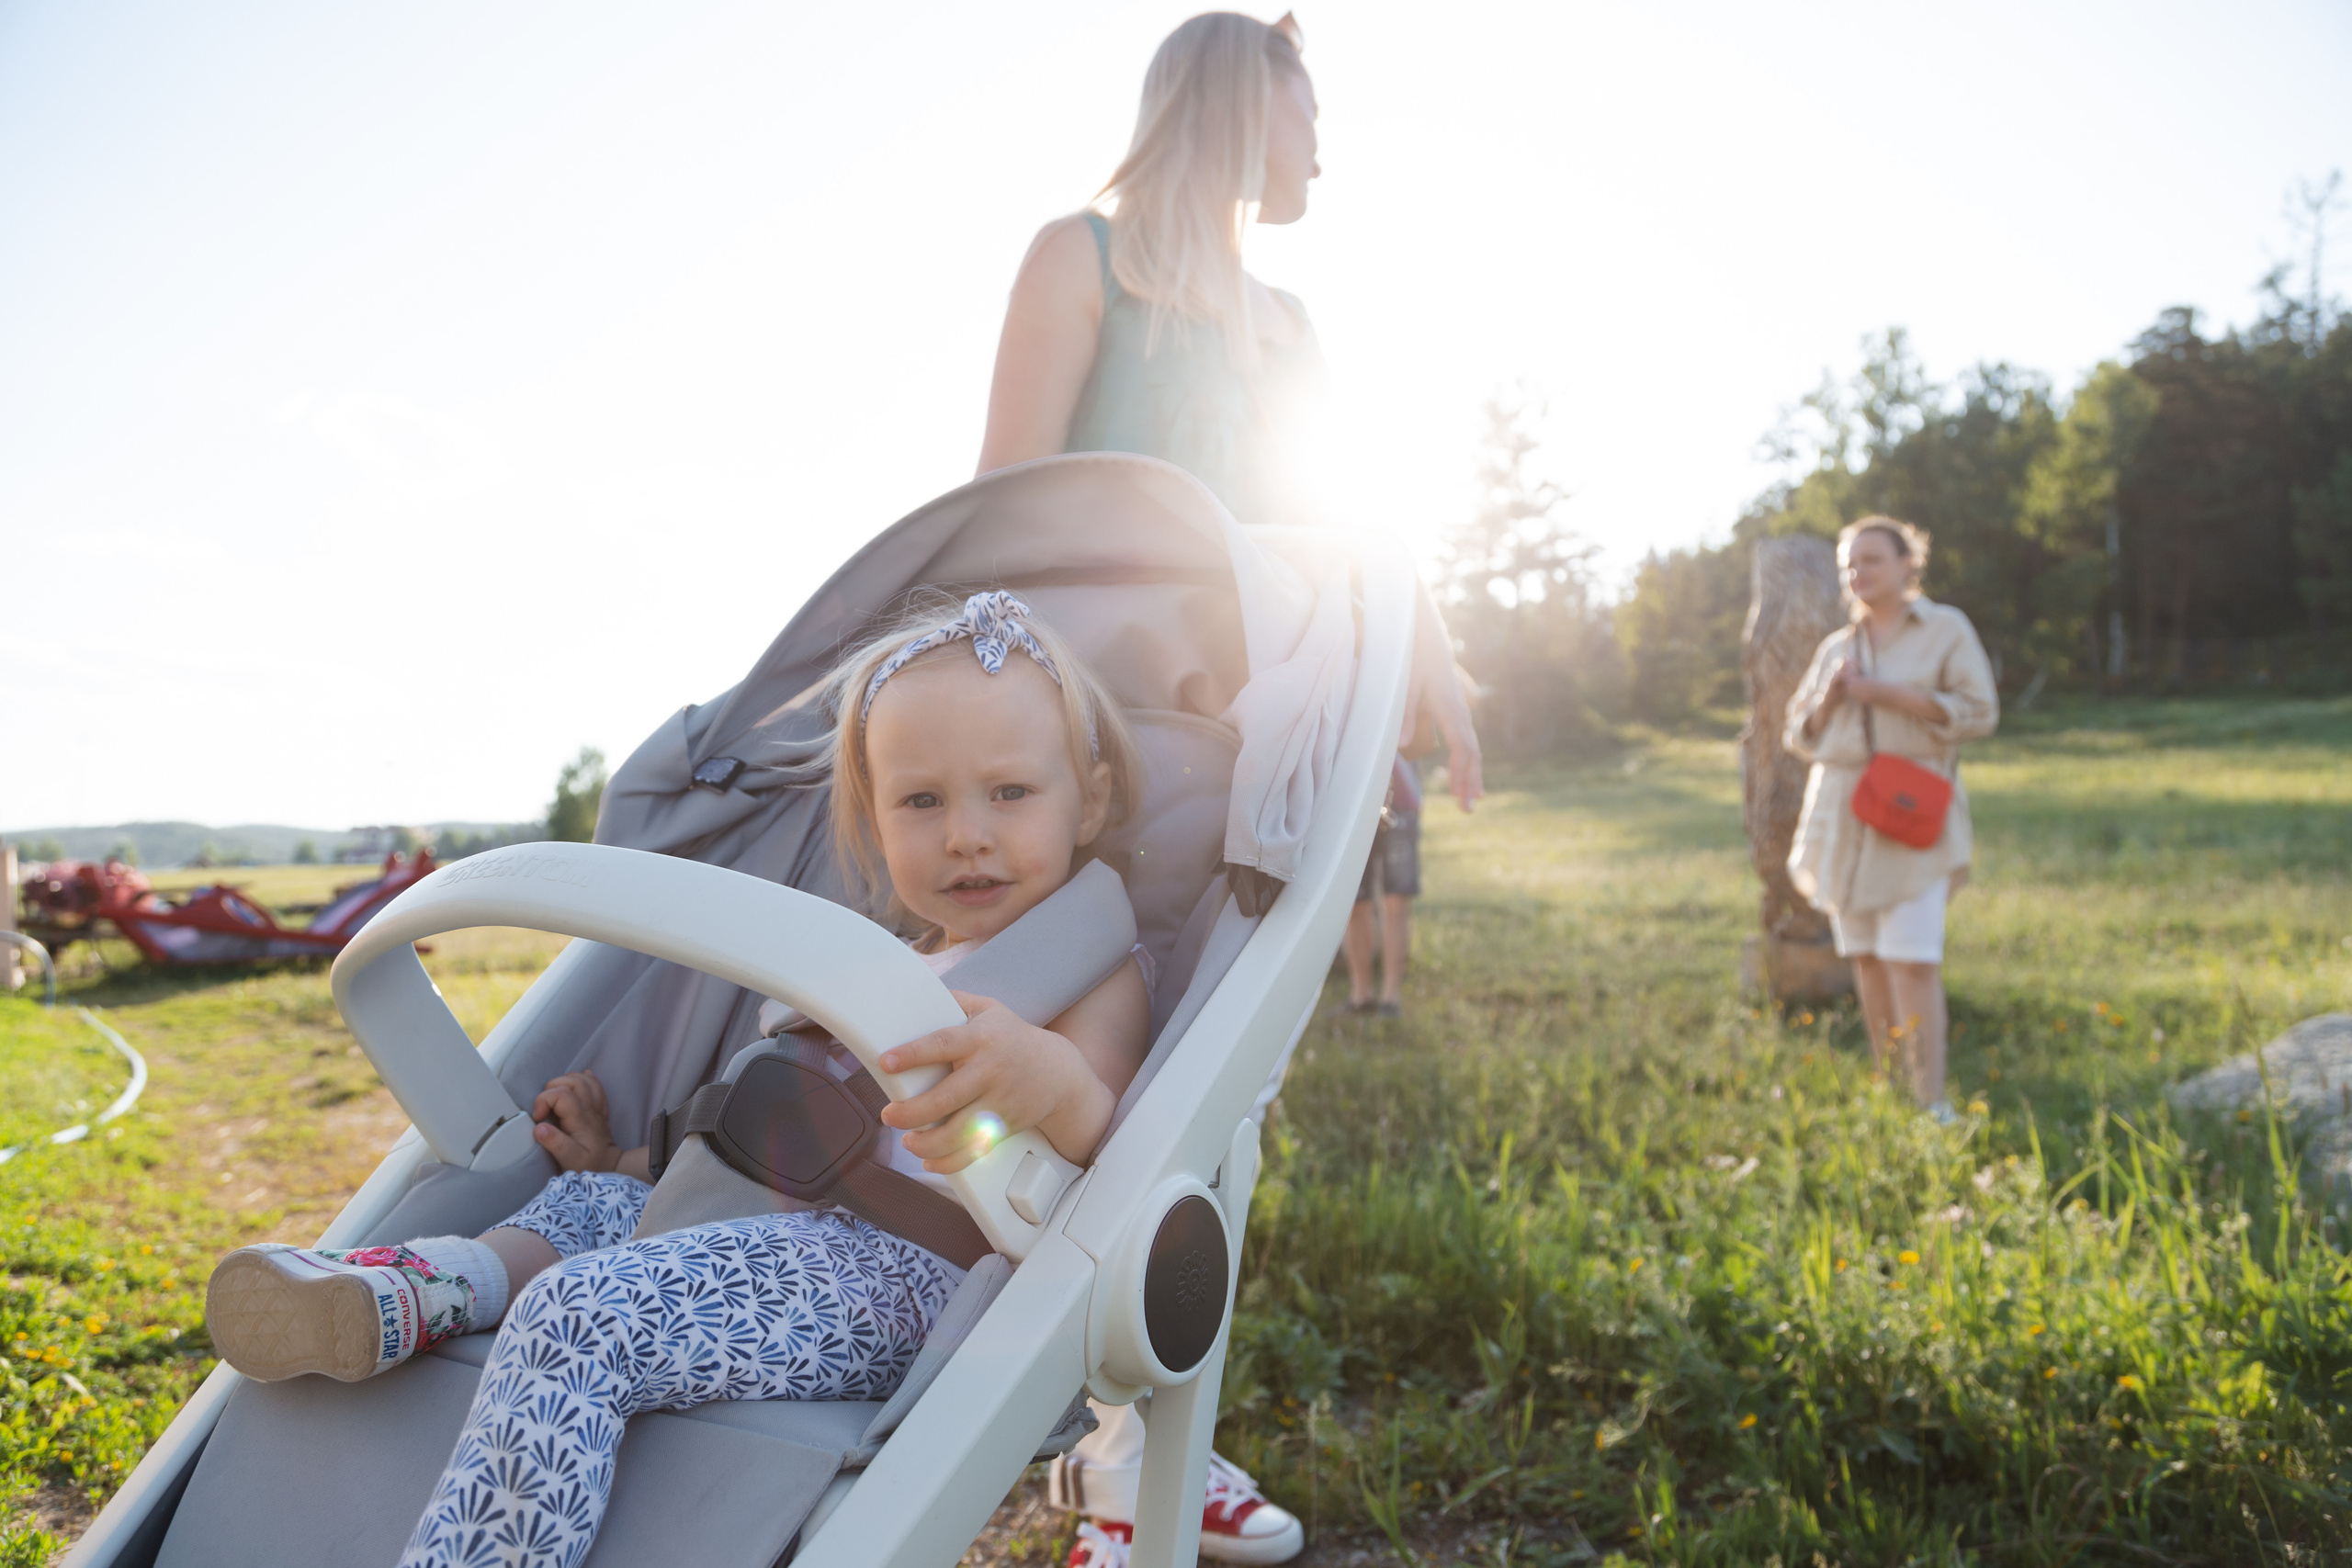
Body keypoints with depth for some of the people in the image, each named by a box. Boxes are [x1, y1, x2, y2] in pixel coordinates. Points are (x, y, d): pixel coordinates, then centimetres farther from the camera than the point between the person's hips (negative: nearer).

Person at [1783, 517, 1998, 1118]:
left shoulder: (1945, 628, 4)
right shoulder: (1836, 646, 16)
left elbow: (1979, 712, -5)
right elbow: (1800, 734, 18)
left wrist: (1887, 692, -12)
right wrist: (1829, 697, -3)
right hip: (1843, 812, 5)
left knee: (1912, 959, -13)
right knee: (1865, 955, 5)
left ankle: (1931, 1102, -10)